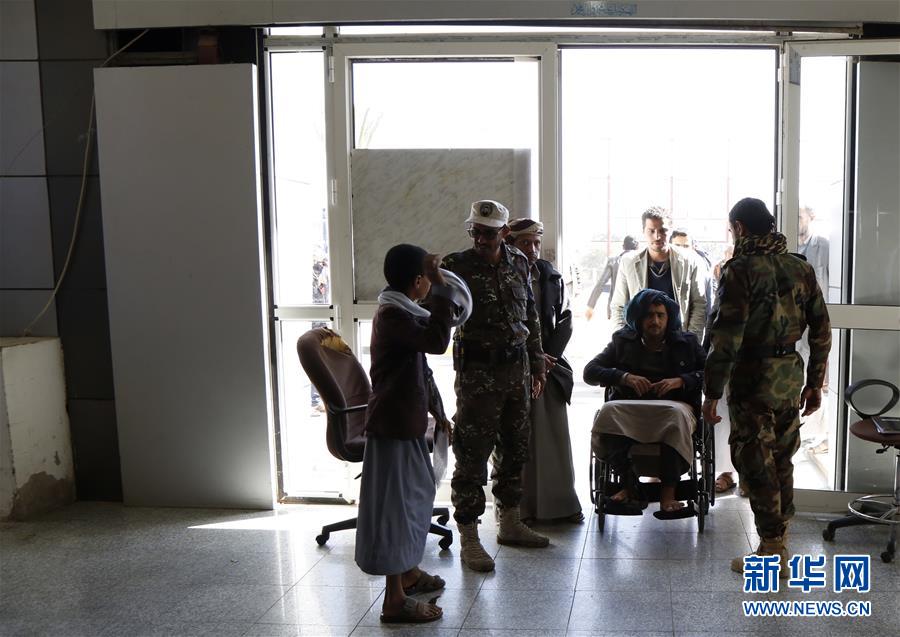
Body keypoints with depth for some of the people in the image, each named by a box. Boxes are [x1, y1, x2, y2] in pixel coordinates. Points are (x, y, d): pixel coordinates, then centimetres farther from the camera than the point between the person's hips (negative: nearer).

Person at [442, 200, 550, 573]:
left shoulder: (518, 263, 7)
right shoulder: (457, 266, -9)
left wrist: (537, 364, 14)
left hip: (517, 367, 6)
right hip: (478, 371, -6)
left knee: (515, 448, 16)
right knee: (472, 454, -3)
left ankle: (510, 524, 32)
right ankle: (469, 539, 5)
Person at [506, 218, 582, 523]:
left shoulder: (551, 278, 8)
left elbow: (564, 320, 9)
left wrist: (549, 355, -4)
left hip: (549, 365, 3)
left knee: (554, 435, 4)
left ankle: (560, 502, 13)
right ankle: (519, 506, 8)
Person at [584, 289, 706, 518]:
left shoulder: (686, 342, 16)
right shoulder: (623, 341, 17)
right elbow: (590, 371, 9)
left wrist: (681, 381, -6)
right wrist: (624, 377, -8)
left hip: (674, 404, -1)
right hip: (629, 407, 1)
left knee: (676, 414, -37)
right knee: (609, 411, -33)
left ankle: (668, 494, -35)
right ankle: (631, 488, -28)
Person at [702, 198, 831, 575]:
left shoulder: (741, 269, -13)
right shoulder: (801, 268, 7)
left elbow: (726, 338, -17)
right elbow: (821, 332, 10)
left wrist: (712, 392, -12)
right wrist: (815, 383, 18)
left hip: (752, 378, -7)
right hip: (790, 376, 7)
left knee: (756, 464, 3)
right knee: (782, 462, 17)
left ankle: (771, 551, 9)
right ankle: (779, 544, 27)